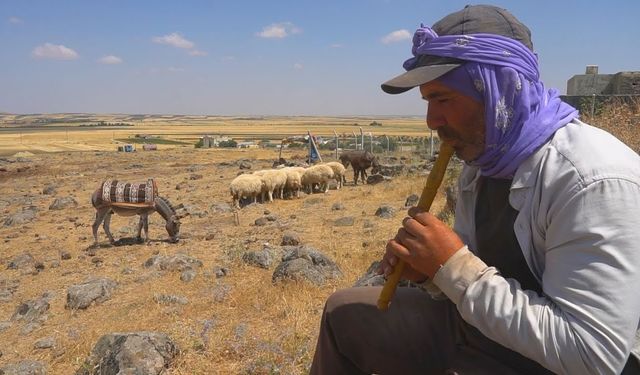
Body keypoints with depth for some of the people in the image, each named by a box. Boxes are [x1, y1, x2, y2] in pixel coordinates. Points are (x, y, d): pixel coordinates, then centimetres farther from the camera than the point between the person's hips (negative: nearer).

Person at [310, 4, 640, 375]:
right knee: (343, 311, 12)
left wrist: (455, 267, -27)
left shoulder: (597, 182, -26)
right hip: (478, 326, 8)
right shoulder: (484, 160, 0)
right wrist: (430, 269, -11)